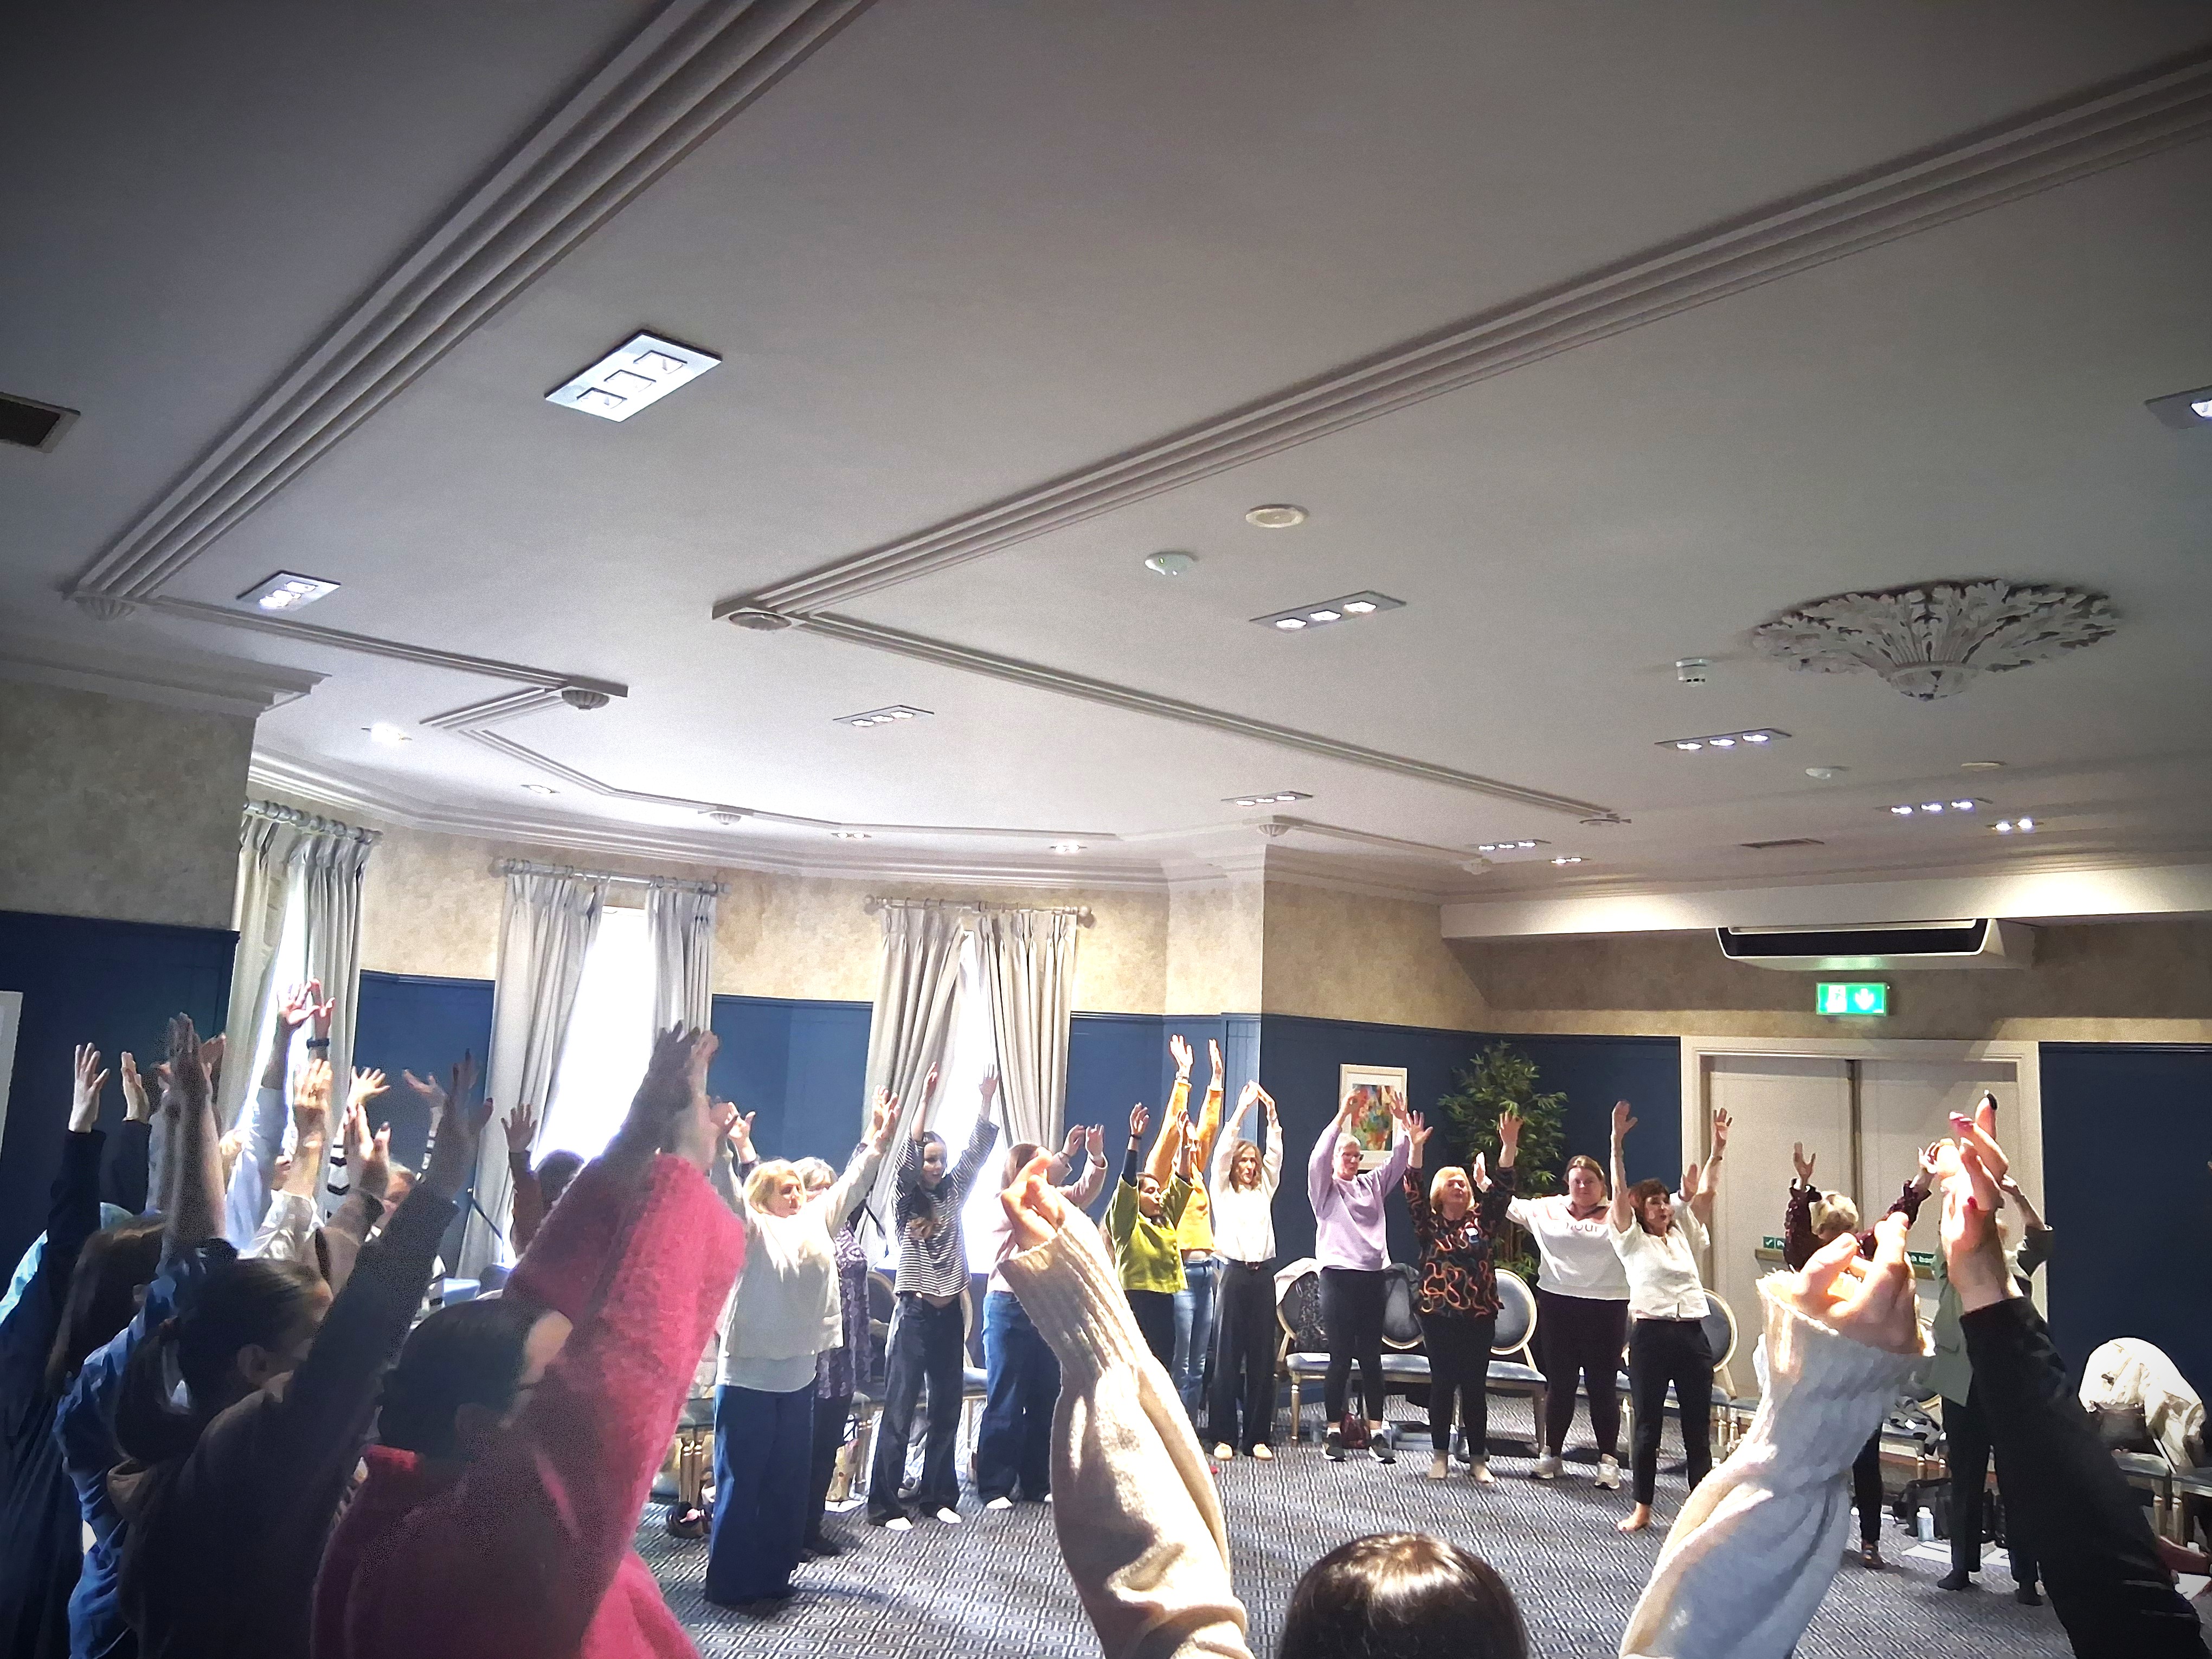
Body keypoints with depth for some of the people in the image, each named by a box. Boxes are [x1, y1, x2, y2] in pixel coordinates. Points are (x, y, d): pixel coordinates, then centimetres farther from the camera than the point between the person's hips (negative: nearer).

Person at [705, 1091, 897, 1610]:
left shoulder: (815, 1223, 12)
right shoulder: (751, 1229, -6)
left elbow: (850, 1186, 13)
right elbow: (733, 1196, -24)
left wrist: (877, 1142, 6)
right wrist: (739, 1153, -40)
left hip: (798, 1377, 6)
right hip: (748, 1378, -6)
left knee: (787, 1485, 13)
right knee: (741, 1485, 1)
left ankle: (773, 1578, 24)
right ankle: (730, 1585, 11)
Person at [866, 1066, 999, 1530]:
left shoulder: (953, 1194, 9)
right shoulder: (905, 1199, -2)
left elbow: (976, 1153, 3)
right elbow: (908, 1152, -17)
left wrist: (987, 1101, -8)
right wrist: (926, 1099, -27)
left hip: (949, 1315, 5)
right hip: (915, 1314, -5)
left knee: (947, 1410, 10)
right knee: (900, 1410, -3)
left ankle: (938, 1495, 22)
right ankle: (885, 1504, 3)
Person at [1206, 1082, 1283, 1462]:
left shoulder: (1265, 1191, 16)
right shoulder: (1223, 1191, 7)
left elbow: (1276, 1153, 8)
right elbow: (1223, 1151, -5)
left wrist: (1272, 1113, -2)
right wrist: (1242, 1109, -10)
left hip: (1263, 1276, 3)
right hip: (1234, 1273, -3)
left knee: (1262, 1357, 3)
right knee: (1228, 1356, -1)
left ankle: (1258, 1436, 9)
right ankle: (1224, 1436, 5)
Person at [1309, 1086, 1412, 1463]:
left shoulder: (1372, 1183, 16)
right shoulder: (1324, 1187, 3)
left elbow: (1399, 1160, 7)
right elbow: (1319, 1157, -15)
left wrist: (1399, 1121, -6)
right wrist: (1342, 1117, -22)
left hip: (1374, 1276, 4)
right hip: (1338, 1276, -4)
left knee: (1372, 1356, 6)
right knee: (1340, 1357, -1)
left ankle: (1376, 1430, 9)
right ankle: (1335, 1431, 6)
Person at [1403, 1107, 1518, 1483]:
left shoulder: (1482, 1220, 7)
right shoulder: (1430, 1224, 3)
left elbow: (1501, 1188, -3)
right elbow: (1414, 1192, -10)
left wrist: (1509, 1145, -15)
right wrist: (1416, 1147, -20)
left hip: (1479, 1316, 1)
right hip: (1437, 1314, -1)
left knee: (1475, 1387, 5)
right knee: (1441, 1385, 5)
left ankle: (1478, 1459, 14)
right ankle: (1440, 1455, 17)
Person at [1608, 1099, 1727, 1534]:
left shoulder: (1685, 1236, 14)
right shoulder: (1633, 1240, 2)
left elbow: (1706, 1194, 9)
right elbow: (1620, 1194, -9)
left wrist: (1718, 1150, 0)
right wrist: (1617, 1144, -18)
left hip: (1692, 1335, 4)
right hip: (1650, 1335, -4)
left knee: (1698, 1427, 7)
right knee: (1648, 1426, 4)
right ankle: (1642, 1509, 14)